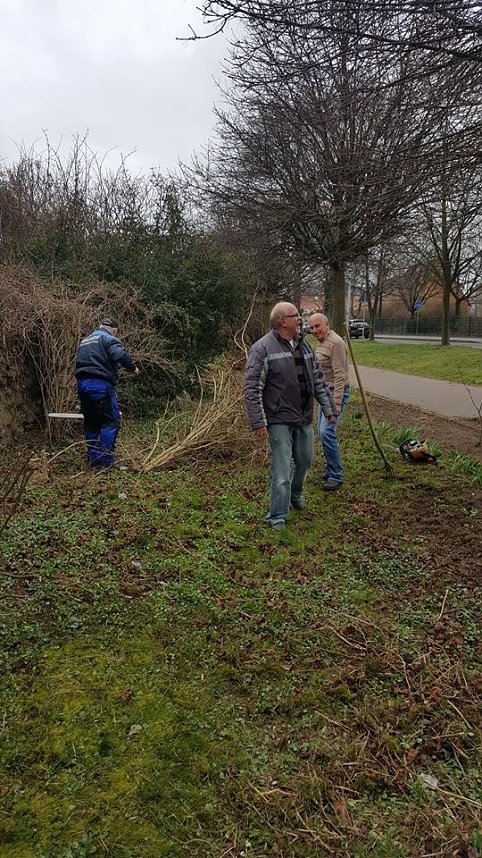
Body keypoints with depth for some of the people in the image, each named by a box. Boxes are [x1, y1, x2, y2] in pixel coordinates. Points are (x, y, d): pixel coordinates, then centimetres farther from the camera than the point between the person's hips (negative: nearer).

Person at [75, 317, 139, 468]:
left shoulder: (85, 340, 25)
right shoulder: (108, 338, -2)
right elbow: (120, 354, -20)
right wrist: (133, 367, -7)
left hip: (82, 384, 8)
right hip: (100, 384, -8)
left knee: (91, 422, 14)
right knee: (111, 421, -2)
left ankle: (93, 460, 19)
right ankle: (105, 460, -6)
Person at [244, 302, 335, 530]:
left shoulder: (303, 345, 9)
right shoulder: (263, 348, -14)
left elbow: (317, 380, 16)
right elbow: (252, 388, -17)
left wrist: (327, 407, 14)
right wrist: (258, 422, -21)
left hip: (304, 418, 7)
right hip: (279, 420, -7)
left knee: (305, 461, 21)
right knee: (282, 471, -3)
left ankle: (295, 494, 48)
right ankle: (277, 518, 11)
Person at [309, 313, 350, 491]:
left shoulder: (335, 343, -18)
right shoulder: (320, 343, 13)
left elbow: (340, 375, -23)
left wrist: (336, 403, -26)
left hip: (336, 392, -10)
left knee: (327, 431, -15)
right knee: (322, 432, 13)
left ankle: (336, 476, -6)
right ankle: (330, 471, 25)